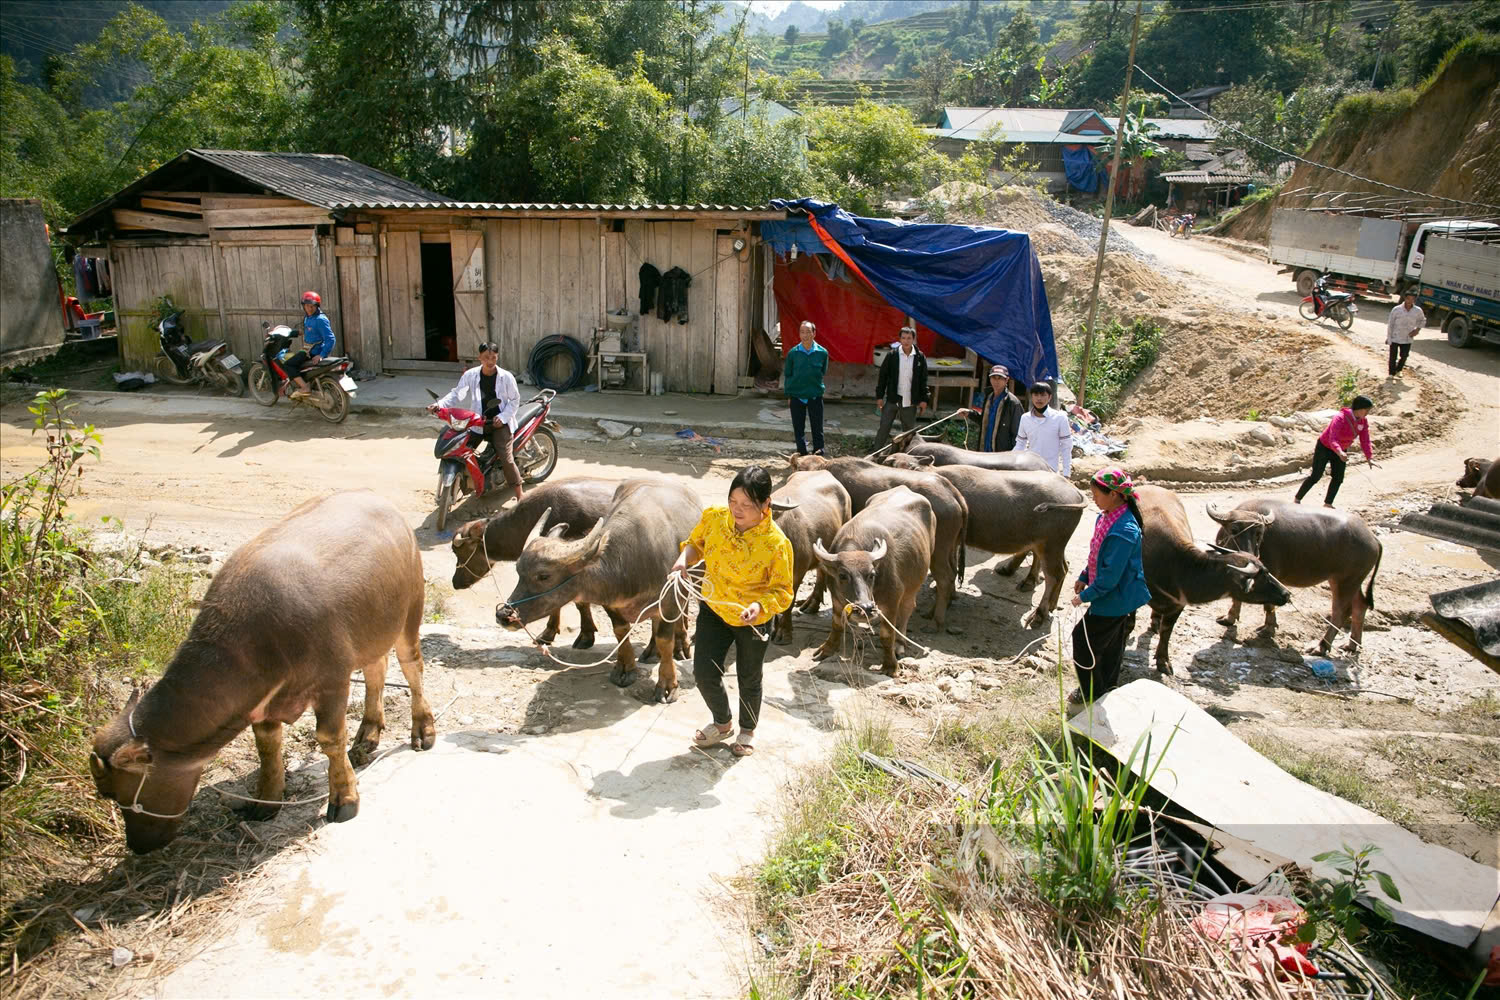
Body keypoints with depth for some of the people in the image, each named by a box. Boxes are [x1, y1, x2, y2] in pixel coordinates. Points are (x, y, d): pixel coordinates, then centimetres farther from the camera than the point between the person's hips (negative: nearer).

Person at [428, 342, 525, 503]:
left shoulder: (506, 377, -7)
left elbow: (515, 400, -1)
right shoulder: (470, 375, -3)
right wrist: (440, 404, -26)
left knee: (506, 458, -12)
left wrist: (502, 417, -14)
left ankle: (520, 493, -3)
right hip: (477, 422, 3)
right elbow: (456, 393, -8)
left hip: (500, 423, -3)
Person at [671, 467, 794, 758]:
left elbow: (782, 591, -17)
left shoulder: (777, 544, -28)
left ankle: (748, 729, 45)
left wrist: (760, 606, -36)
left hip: (754, 619, -3)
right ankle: (722, 722, 36)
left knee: (748, 679, 16)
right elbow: (696, 542, 5)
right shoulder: (714, 518, -16)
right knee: (704, 672, 4)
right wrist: (684, 558, -16)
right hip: (714, 608, 3)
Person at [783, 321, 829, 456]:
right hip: (796, 396, 1)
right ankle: (802, 452, 20)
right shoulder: (792, 353, -1)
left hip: (815, 396, -1)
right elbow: (788, 374, 5)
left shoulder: (822, 352, -2)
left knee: (817, 427, 2)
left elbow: (823, 372, 11)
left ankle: (818, 453, 12)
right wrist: (789, 392, 2)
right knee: (798, 427, 8)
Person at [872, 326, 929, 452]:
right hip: (892, 399, -1)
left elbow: (923, 380, 4)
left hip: (910, 401, 1)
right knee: (884, 428, 2)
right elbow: (883, 375, -1)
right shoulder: (892, 355, -6)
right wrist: (879, 396, -3)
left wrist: (923, 399, 2)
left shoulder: (920, 357, -2)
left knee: (909, 430, 12)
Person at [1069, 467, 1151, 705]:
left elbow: (1110, 575, -28)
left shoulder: (1123, 532, -31)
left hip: (1114, 600, -9)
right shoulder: (1107, 516, -1)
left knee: (1083, 639, 4)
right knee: (1111, 646, 23)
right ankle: (1108, 689, 40)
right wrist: (1084, 577, 13)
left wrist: (1086, 596, -18)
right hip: (1118, 599, 9)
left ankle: (1091, 693, 21)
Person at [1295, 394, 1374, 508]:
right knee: (1315, 477, -4)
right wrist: (1340, 453, -58)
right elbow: (1333, 440, -41)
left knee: (1338, 478, 1)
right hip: (1324, 447, -6)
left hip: (1341, 450, 6)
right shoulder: (1340, 418, -31)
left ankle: (1328, 504, 14)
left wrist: (1369, 458, -19)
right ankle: (1297, 499, 10)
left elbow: (1365, 441, -8)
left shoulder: (1363, 422, -10)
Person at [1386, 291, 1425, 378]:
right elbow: (1390, 324, -6)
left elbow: (1423, 320, 15)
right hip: (1395, 338, -2)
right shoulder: (1397, 310, -13)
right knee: (1393, 357, 4)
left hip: (1407, 339, 2)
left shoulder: (1418, 311, -6)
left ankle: (1398, 370, 37)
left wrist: (1417, 329, -1)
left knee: (1403, 357, 12)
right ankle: (1392, 374, 21)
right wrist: (1388, 338, -5)